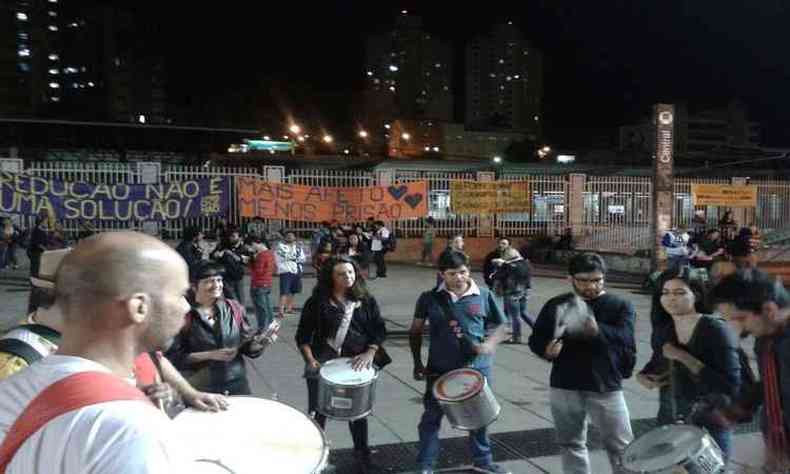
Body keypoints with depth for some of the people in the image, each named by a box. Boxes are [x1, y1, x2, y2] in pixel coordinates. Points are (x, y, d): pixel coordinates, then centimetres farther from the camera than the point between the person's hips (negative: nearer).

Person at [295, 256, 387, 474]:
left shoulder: (366, 301, 0)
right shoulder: (317, 302, -5)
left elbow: (379, 330, 1)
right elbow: (303, 336, -3)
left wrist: (369, 354, -12)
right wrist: (310, 360, -15)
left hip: (357, 364, 2)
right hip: (322, 365, -2)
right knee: (318, 413, 6)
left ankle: (362, 454, 35)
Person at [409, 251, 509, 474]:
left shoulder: (483, 296, -4)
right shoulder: (429, 298, -5)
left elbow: (499, 326, 5)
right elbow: (416, 331, 5)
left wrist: (488, 345, -15)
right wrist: (417, 363, 0)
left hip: (477, 368, 1)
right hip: (440, 369, -1)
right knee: (432, 417, 7)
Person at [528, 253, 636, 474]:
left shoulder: (620, 306, -2)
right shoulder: (556, 305, 4)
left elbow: (625, 337, -20)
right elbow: (536, 339, 8)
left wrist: (598, 331, -41)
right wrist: (547, 349, -16)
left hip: (606, 387, -2)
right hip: (564, 387, 2)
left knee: (621, 446, 4)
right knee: (571, 443, 15)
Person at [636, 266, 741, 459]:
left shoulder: (716, 329, -16)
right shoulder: (662, 330, 0)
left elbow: (731, 387, -23)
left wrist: (683, 357, -25)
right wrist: (642, 375, -3)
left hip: (710, 427, -5)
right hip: (669, 423, 5)